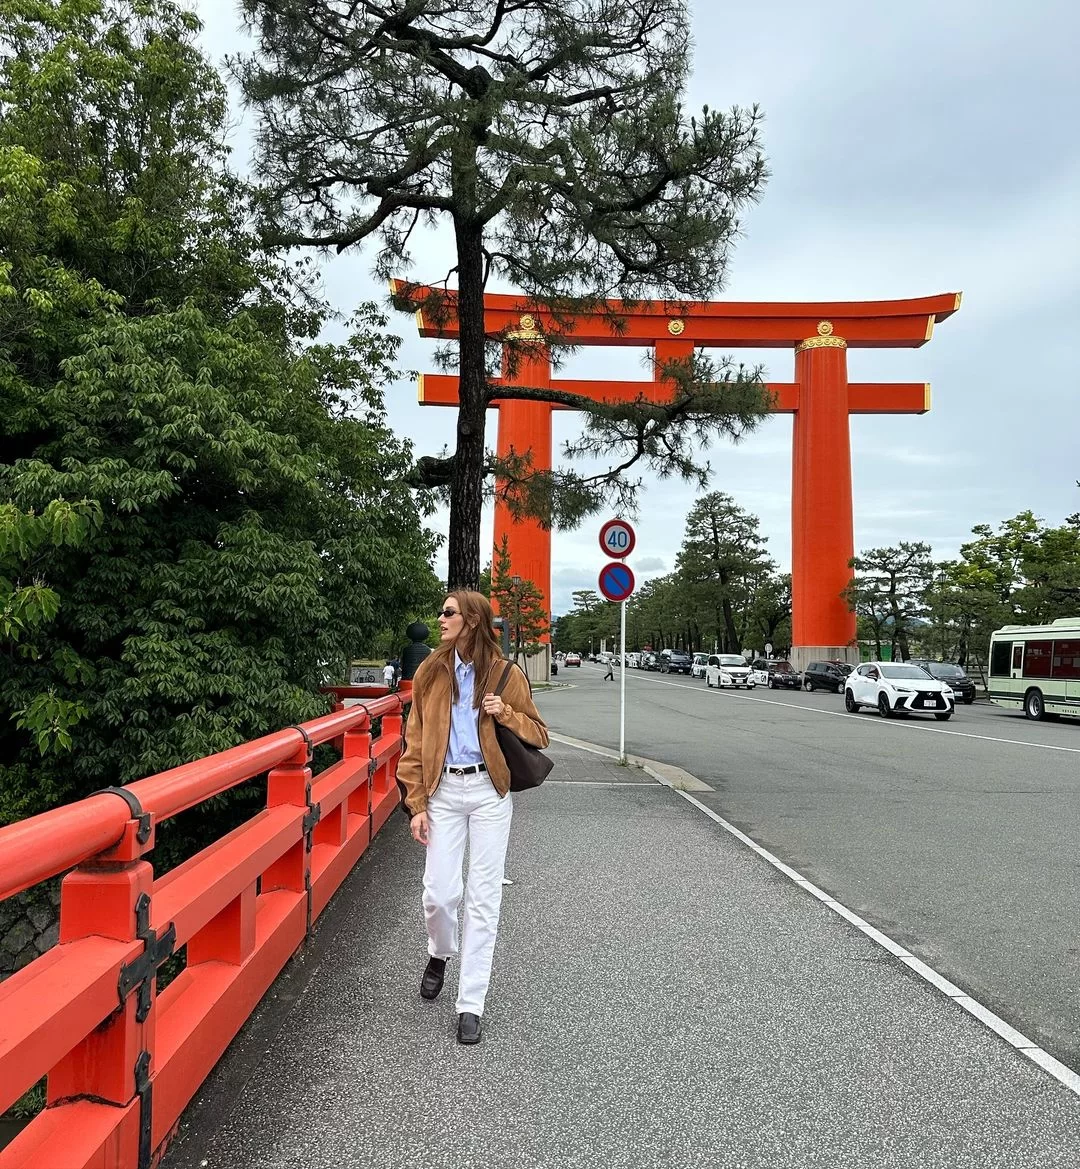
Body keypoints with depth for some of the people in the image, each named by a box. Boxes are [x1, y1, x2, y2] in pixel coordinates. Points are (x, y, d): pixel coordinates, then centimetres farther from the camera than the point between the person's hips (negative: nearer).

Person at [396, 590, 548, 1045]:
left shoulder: (507, 675, -2)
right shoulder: (430, 672, 3)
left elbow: (539, 735, 4)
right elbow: (415, 742, 4)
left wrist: (506, 713, -15)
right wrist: (417, 805, -1)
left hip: (489, 792, -1)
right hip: (443, 791, 1)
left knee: (483, 899, 3)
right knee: (439, 893, -2)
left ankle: (470, 1006, 16)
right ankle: (440, 953, 34)